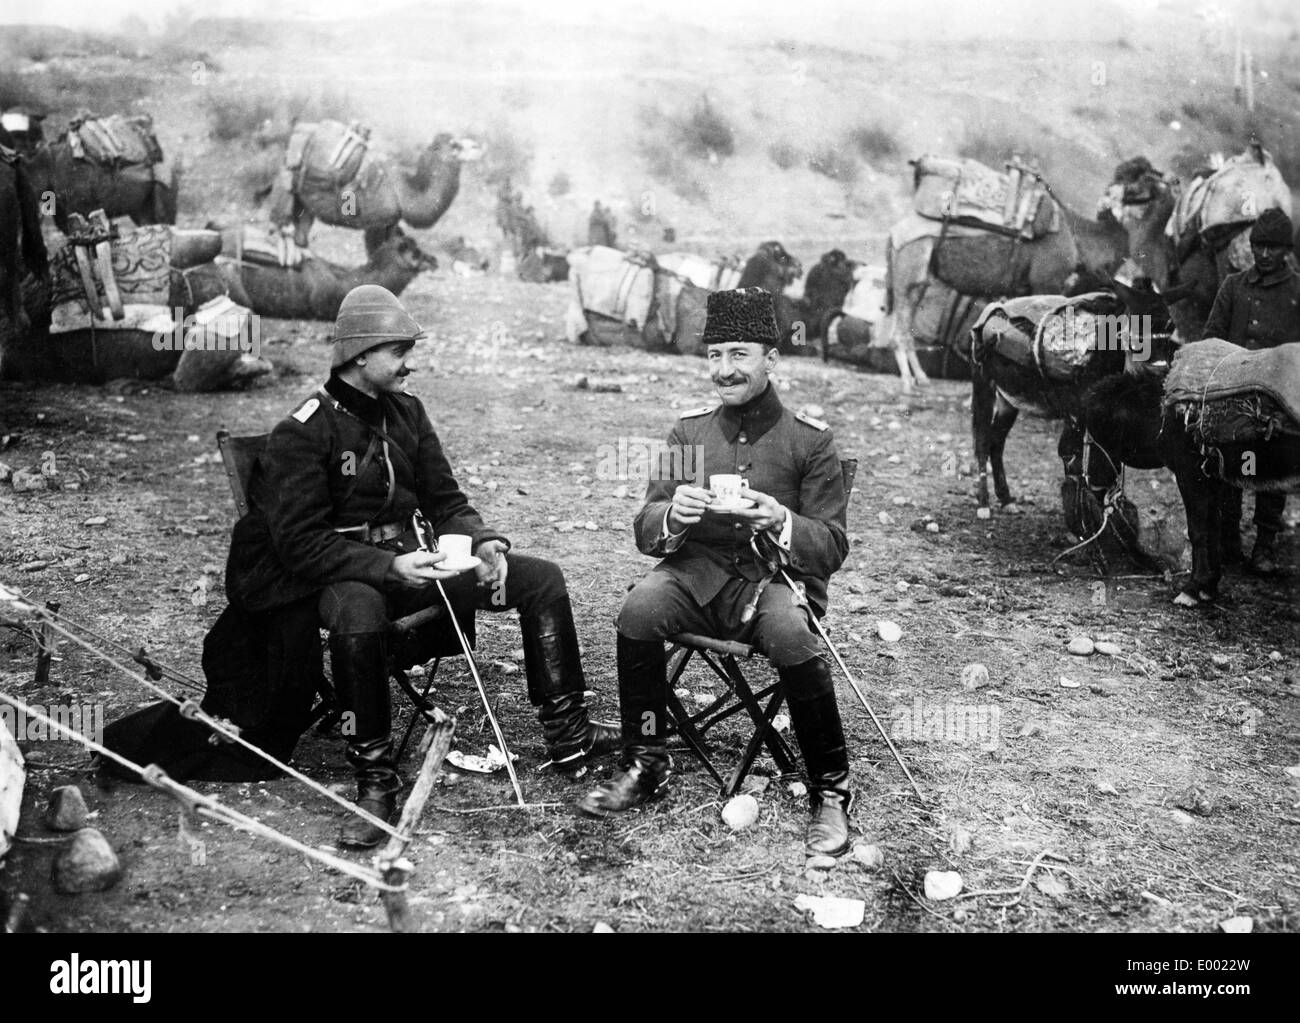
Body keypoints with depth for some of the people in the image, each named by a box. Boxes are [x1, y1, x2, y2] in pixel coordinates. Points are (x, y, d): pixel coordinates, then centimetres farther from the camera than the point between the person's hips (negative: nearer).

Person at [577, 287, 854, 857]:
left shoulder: (810, 439, 1)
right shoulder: (689, 431, 10)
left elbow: (832, 547, -2)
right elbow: (645, 534, 8)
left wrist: (782, 523, -23)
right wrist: (672, 516, -17)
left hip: (778, 579, -2)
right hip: (699, 575, 3)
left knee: (791, 635, -35)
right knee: (639, 610, -28)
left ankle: (830, 791, -15)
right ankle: (646, 766, -10)